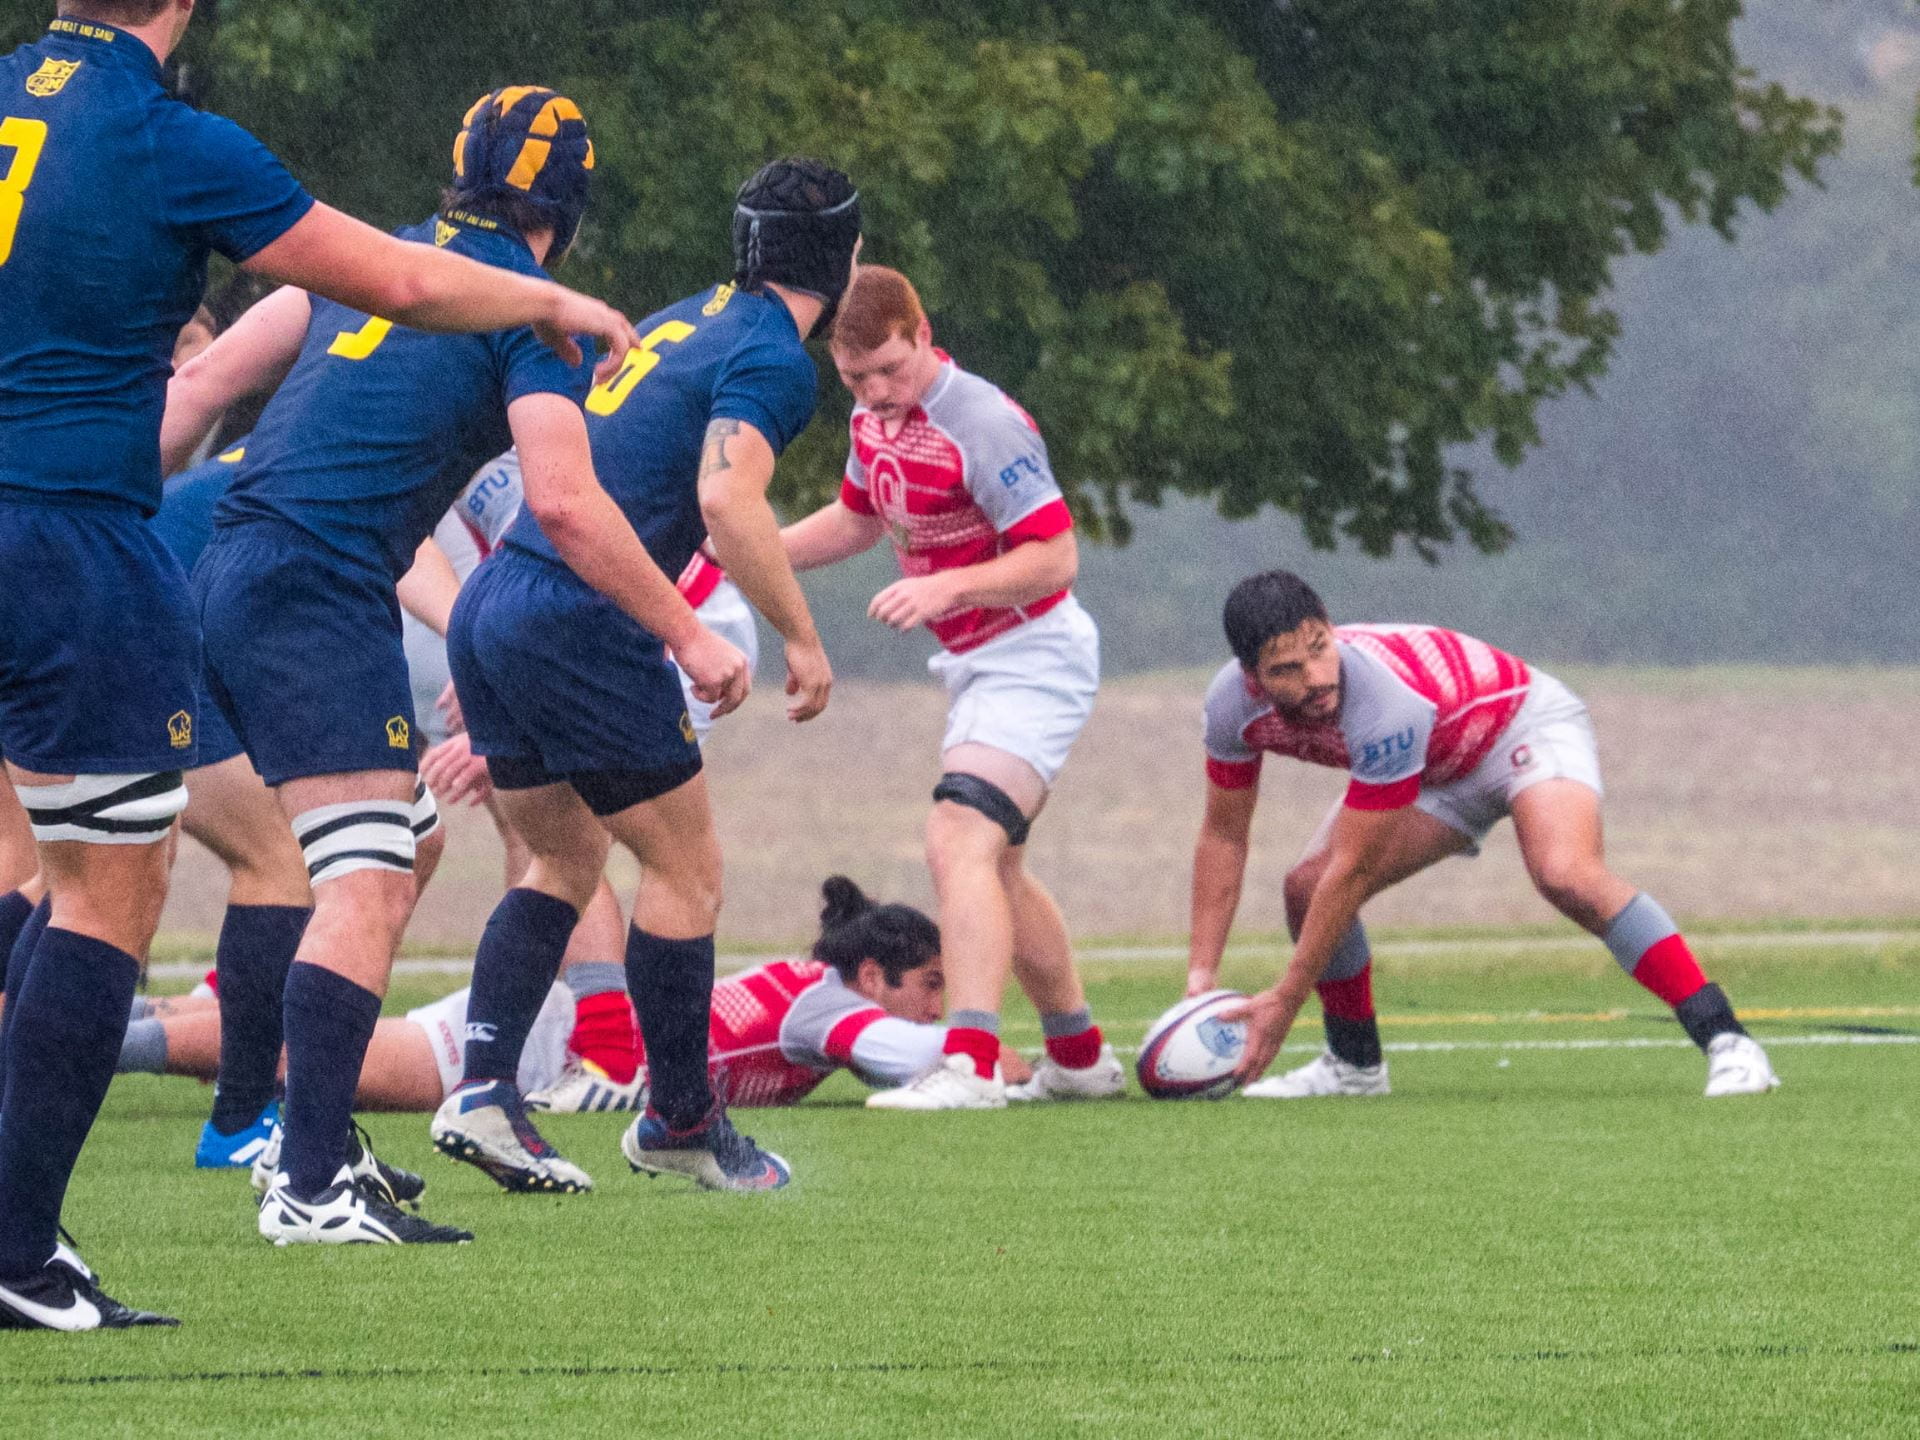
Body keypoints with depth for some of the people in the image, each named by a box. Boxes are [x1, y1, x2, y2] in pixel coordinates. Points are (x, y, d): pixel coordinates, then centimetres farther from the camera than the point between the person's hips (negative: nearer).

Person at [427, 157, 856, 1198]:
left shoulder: (686, 322, 20)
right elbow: (727, 496, -23)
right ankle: (678, 1120, 12)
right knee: (686, 868, 5)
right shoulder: (772, 359, -7)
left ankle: (482, 1090, 6)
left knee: (567, 861, 19)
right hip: (581, 631, -9)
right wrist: (801, 638, -15)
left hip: (490, 606, 9)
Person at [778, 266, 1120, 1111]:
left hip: (1032, 658, -10)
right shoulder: (875, 419, 4)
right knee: (995, 869, 19)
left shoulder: (984, 424, -24)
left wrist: (946, 588, -34)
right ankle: (1078, 1056, 33)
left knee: (960, 842, -25)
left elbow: (1055, 557, -24)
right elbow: (856, 520, 23)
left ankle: (969, 1065, -35)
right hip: (973, 665, 10)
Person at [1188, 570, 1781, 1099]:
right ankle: (1355, 1065, 15)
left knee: (1565, 875, -34)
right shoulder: (1232, 704, -21)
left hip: (1525, 724, -7)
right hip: (1440, 768, 7)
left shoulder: (1385, 699, -41)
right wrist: (1200, 975, -11)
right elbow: (1222, 837, -5)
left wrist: (1286, 999, -29)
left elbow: (1355, 867, -35)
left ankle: (1726, 1042, -32)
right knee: (1307, 887, -9)